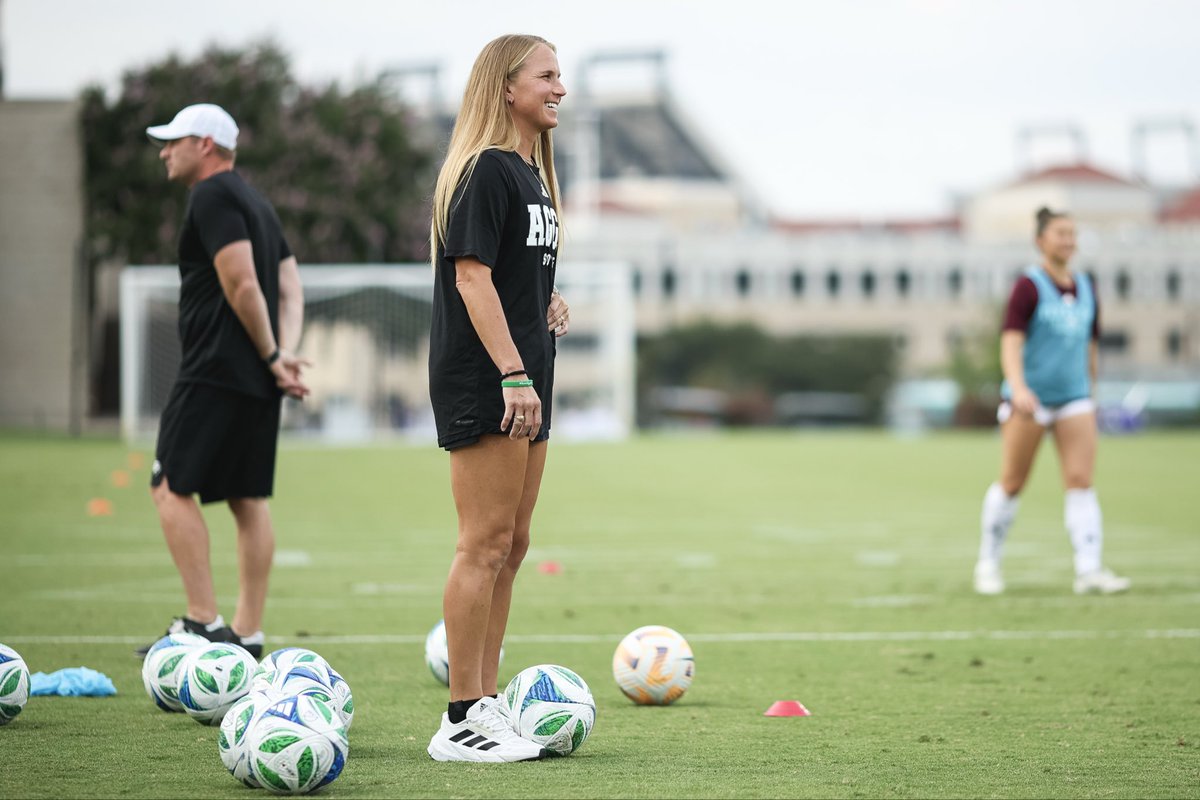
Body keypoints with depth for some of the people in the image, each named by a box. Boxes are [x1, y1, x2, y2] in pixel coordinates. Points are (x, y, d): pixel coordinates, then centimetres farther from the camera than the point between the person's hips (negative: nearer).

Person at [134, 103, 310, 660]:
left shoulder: (213, 196, -9)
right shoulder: (255, 203, 21)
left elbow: (242, 285, -19)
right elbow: (291, 290, 16)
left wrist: (271, 356, -11)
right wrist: (283, 353, 3)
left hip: (216, 373, -10)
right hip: (257, 383, 10)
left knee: (172, 487, -7)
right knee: (249, 500, 9)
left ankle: (203, 623, -13)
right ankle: (247, 635, 9)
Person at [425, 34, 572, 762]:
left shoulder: (531, 174, 17)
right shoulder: (486, 170, -12)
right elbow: (472, 274, -19)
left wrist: (551, 305, 8)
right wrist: (513, 374, -23)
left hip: (524, 383, 10)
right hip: (482, 383, -10)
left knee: (511, 546, 11)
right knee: (486, 545, -8)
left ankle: (487, 703, 18)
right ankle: (461, 723, -5)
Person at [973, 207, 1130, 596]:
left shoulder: (1086, 288, 11)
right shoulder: (1028, 286, -8)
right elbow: (1010, 343, -17)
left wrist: (1090, 395, 22)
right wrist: (1018, 388, -31)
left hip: (1074, 398, 5)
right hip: (1030, 399, -5)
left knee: (1081, 480, -8)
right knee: (1012, 484, 2)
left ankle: (1089, 570, -13)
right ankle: (988, 562, 19)